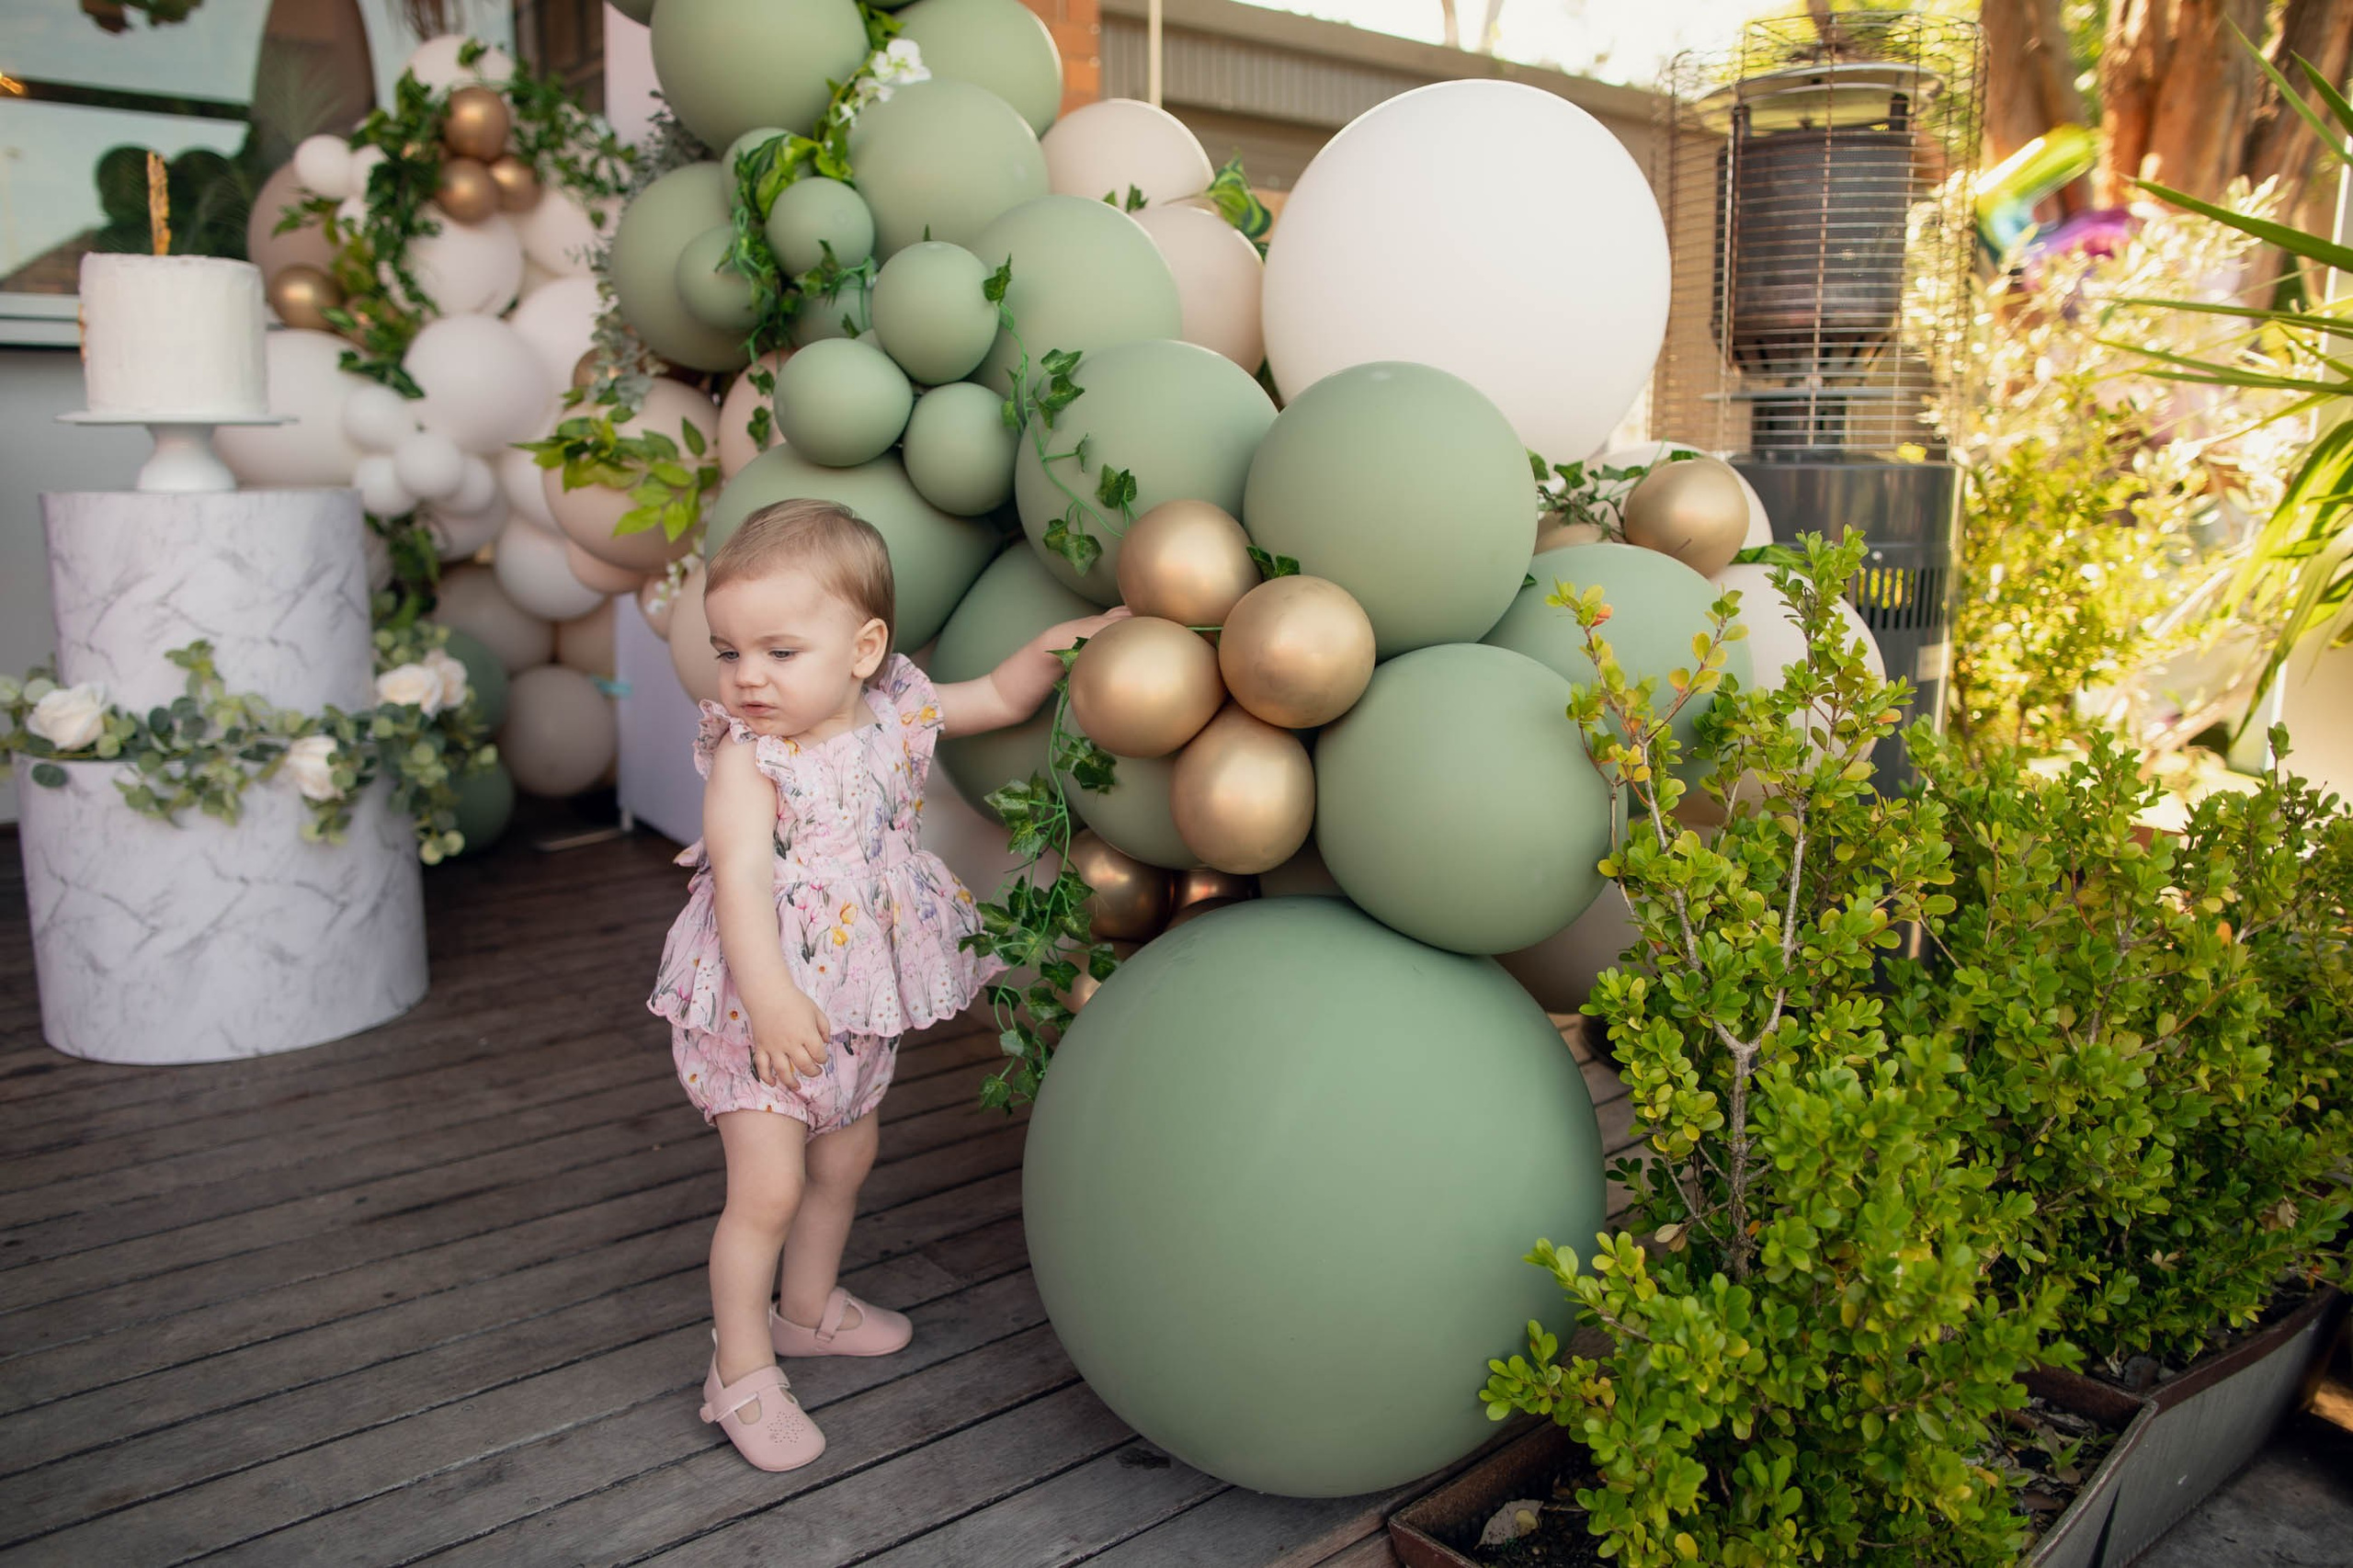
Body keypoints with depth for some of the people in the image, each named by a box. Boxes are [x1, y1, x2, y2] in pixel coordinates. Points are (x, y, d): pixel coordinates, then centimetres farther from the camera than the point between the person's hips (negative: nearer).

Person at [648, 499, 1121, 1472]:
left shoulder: (896, 713, -5)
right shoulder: (745, 757, -21)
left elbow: (1003, 698, 10)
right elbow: (741, 881, -32)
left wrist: (1058, 644, -8)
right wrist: (770, 998, -45)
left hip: (860, 996, 6)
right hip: (760, 1007, -6)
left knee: (845, 1159, 22)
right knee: (768, 1189, -5)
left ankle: (809, 1308, 45)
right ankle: (741, 1373, 16)